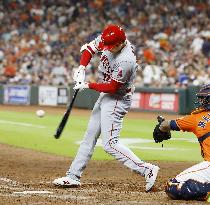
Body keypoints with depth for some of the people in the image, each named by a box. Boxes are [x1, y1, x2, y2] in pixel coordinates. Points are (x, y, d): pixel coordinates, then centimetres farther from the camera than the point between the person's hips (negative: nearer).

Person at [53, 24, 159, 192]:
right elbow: (90, 48, 7)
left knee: (110, 143, -15)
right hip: (105, 96, 9)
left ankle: (146, 170, -16)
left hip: (118, 99, -9)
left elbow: (112, 87, -24)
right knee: (90, 136, 14)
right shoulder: (107, 40, -8)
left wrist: (88, 86, -16)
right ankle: (73, 176, 22)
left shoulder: (125, 61, -31)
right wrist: (82, 69, -7)